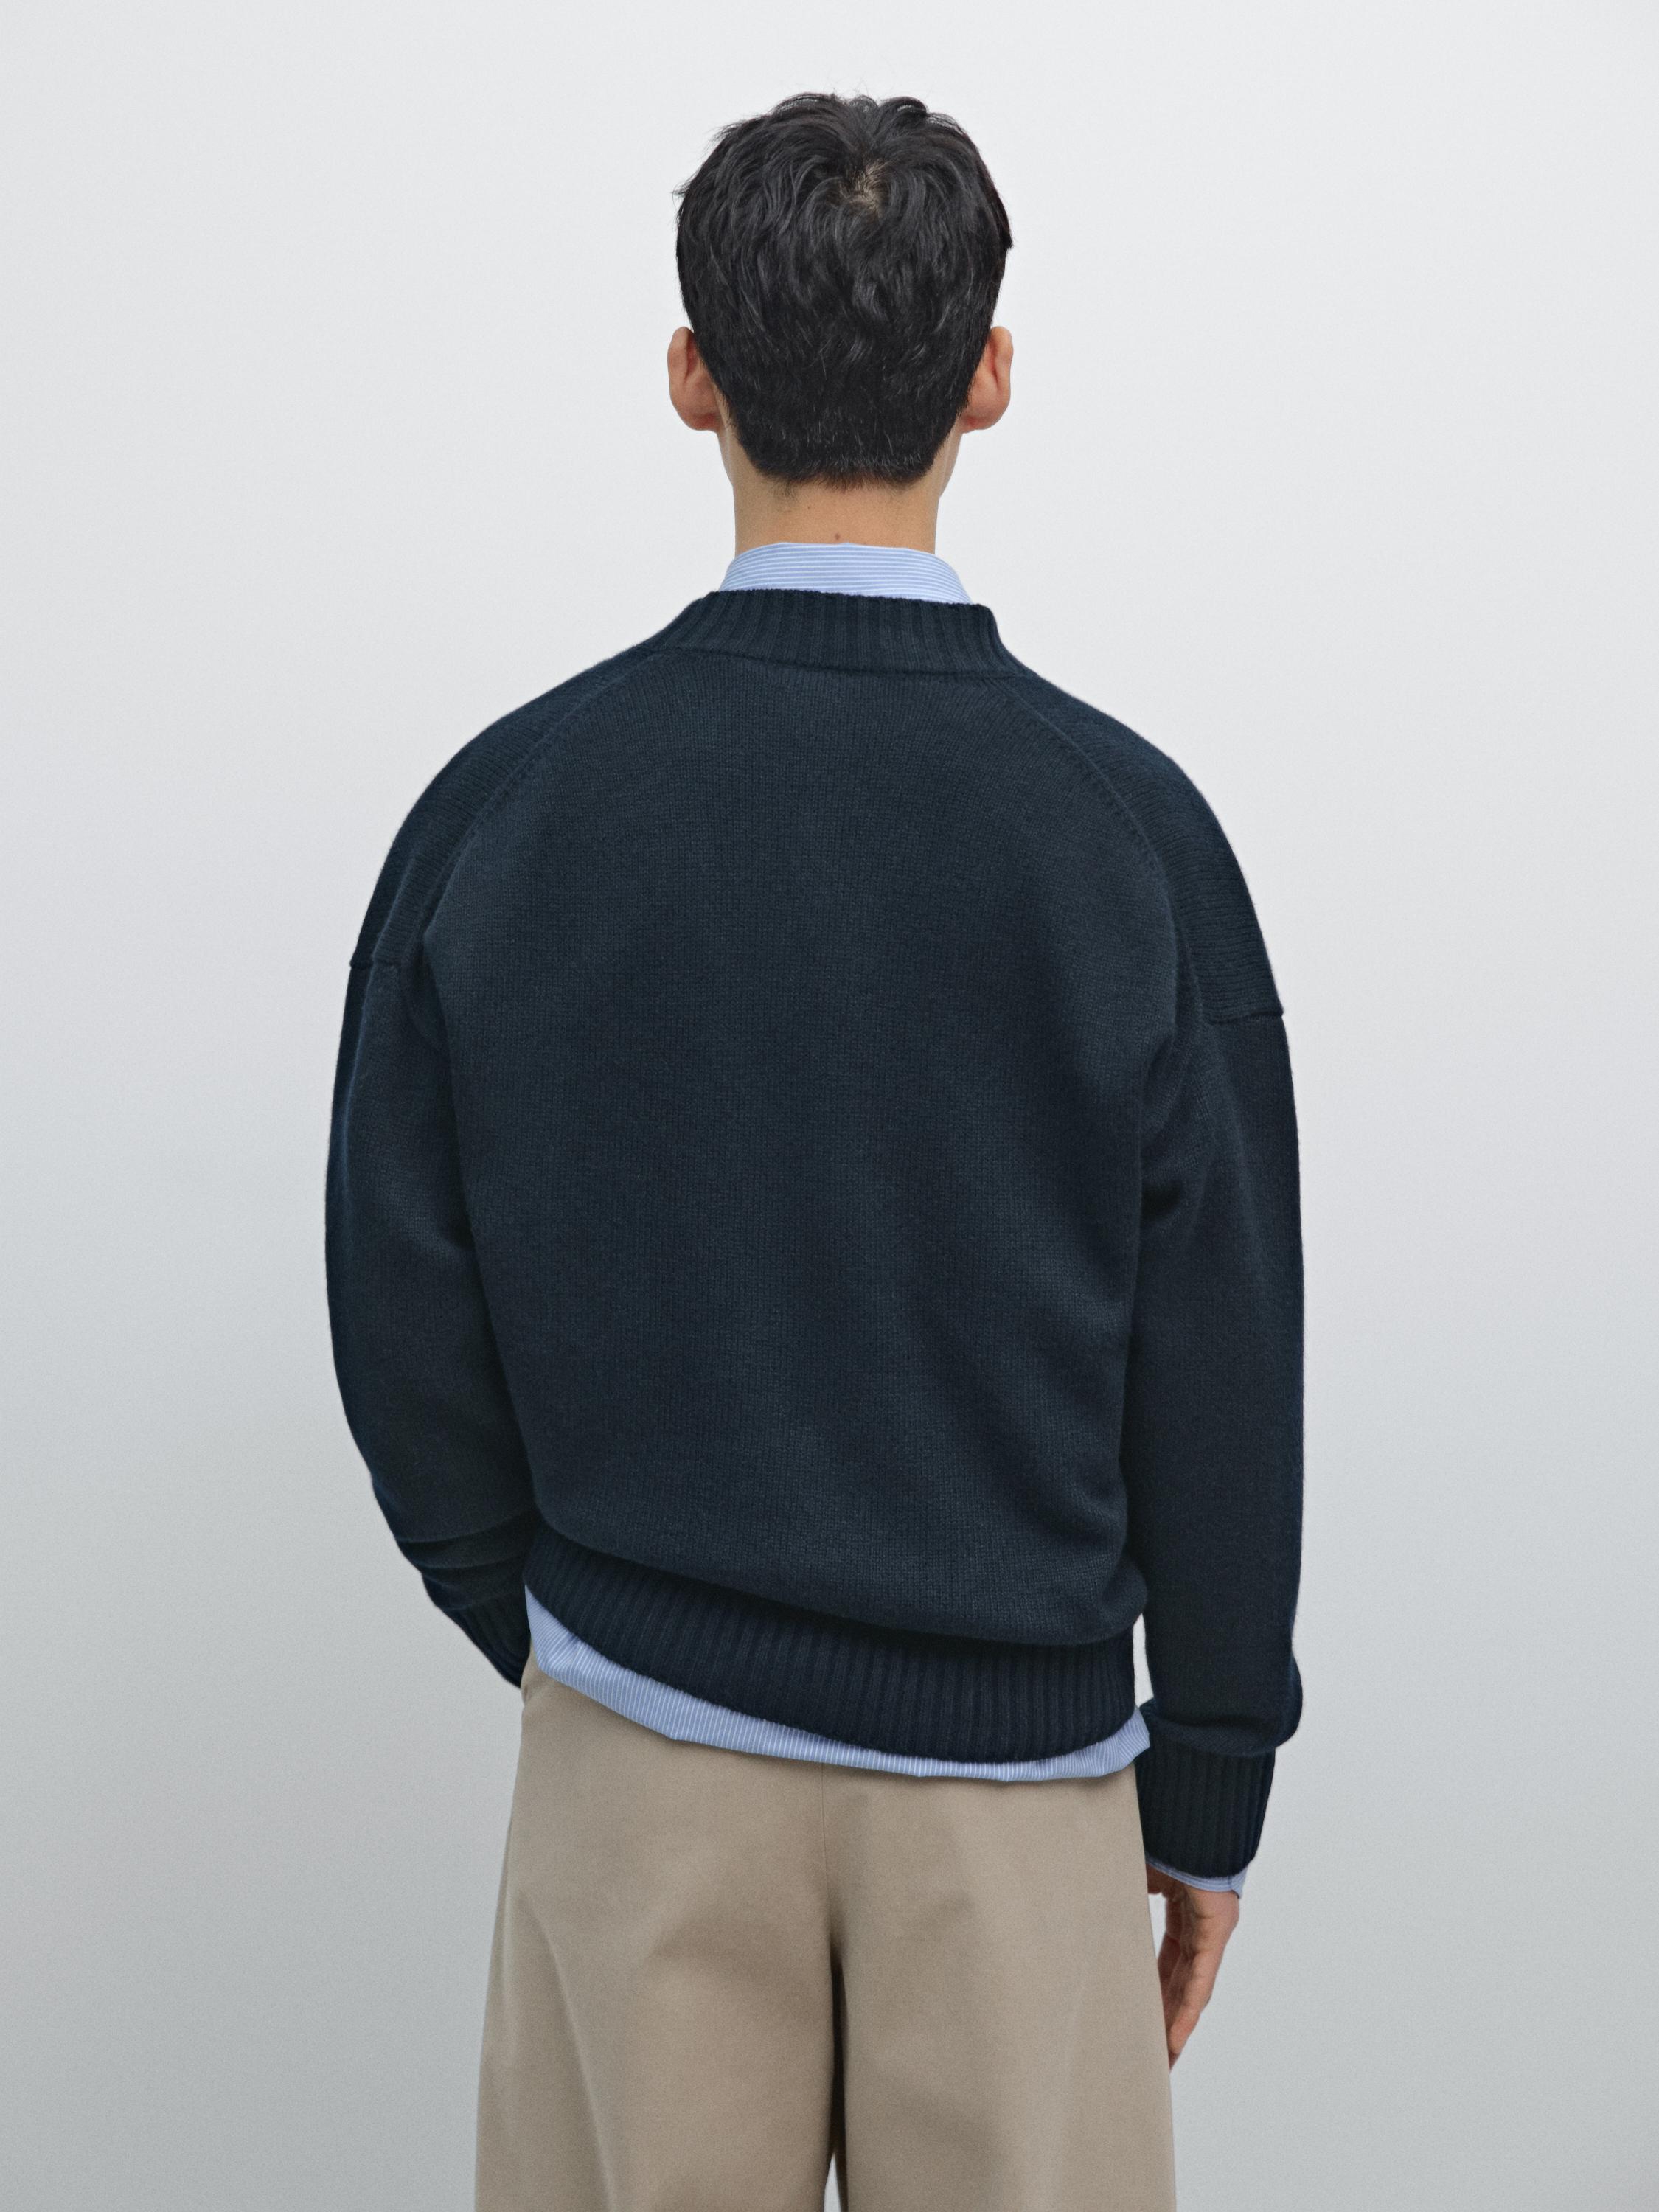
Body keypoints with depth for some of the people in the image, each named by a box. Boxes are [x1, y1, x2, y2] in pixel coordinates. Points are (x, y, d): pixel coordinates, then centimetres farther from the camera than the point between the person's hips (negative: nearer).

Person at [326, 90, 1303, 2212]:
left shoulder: (505, 803, -7)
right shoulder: (1125, 821, -10)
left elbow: (406, 1317, -2)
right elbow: (1221, 1348, -6)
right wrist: (1214, 1779, 5)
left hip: (642, 1735, 1)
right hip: (1015, 1751, -1)